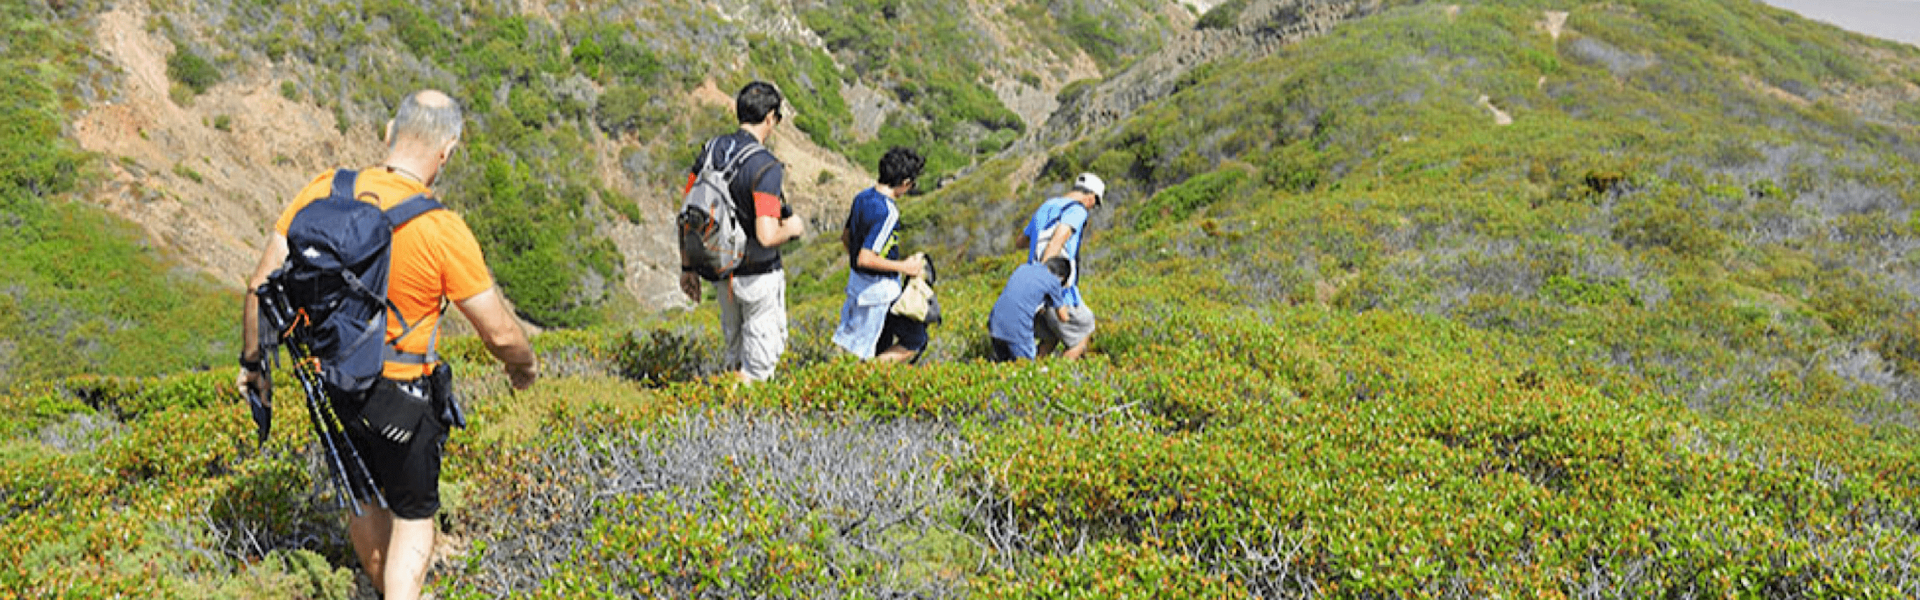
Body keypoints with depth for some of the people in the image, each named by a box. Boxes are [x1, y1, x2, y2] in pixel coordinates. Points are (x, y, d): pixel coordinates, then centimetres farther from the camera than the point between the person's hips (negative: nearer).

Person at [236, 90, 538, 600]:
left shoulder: (323, 192, -10)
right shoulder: (443, 231, -23)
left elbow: (262, 284, -2)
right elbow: (500, 333, -17)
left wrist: (252, 358, 12)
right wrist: (524, 368, 5)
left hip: (333, 380, 5)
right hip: (401, 392, -5)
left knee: (365, 496, 26)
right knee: (414, 517, 14)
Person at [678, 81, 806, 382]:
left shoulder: (710, 150, -3)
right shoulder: (766, 167, -24)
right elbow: (767, 236, -30)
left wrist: (687, 267, 10)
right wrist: (792, 228, -8)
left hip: (721, 269, 7)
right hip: (758, 276, -7)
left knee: (736, 348, 27)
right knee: (760, 360, 11)